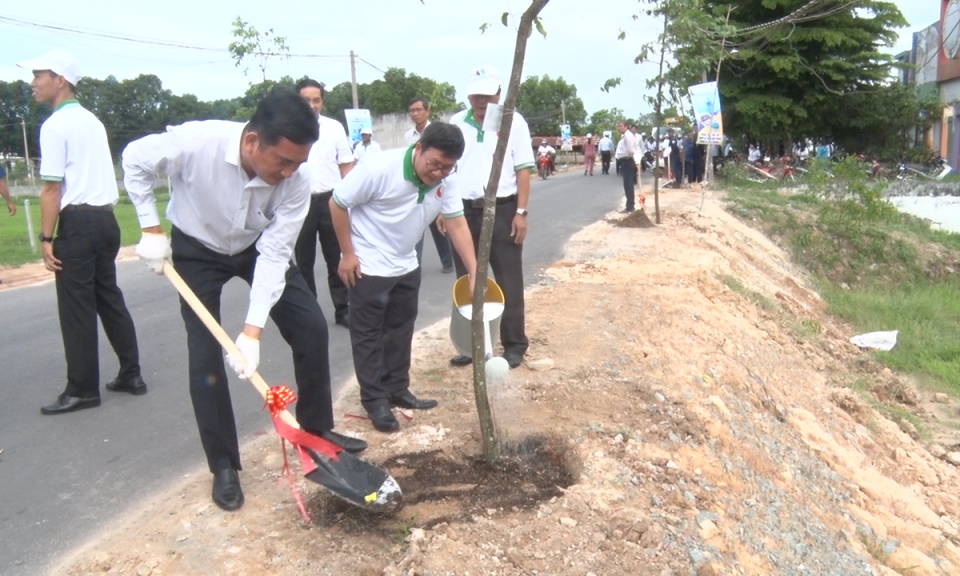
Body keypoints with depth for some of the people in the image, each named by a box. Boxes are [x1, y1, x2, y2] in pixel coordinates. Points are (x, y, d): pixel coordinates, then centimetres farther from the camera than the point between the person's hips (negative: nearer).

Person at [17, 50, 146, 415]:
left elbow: (52, 188, -14)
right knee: (109, 298, 14)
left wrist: (46, 238, -12)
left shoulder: (54, 125, -10)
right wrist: (98, 215, 17)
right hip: (105, 218, 8)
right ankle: (131, 374, 20)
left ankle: (82, 390, 7)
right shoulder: (92, 121, 16)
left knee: (77, 309, -1)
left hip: (78, 222, -8)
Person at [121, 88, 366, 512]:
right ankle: (224, 466, 9)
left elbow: (274, 254, -28)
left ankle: (317, 428, 17)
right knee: (205, 357, -7)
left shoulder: (296, 180, -30)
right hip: (197, 250, -2)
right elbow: (135, 161, -15)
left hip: (259, 247, 2)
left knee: (311, 328, -3)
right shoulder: (195, 142, -36)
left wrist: (252, 330, -32)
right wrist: (151, 230, -16)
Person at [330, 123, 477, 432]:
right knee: (369, 334, 2)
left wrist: (474, 273, -14)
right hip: (368, 266, -7)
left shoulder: (444, 182, -9)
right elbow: (338, 204, -19)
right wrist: (348, 254, -16)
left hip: (406, 266, 7)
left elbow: (457, 225, -6)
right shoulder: (380, 168, -26)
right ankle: (375, 401, 12)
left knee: (401, 330, 16)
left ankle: (397, 390, 30)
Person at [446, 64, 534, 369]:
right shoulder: (456, 123, 8)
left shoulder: (514, 122, -2)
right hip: (463, 210, 4)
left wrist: (521, 212, -10)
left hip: (502, 209, -3)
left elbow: (523, 169, -3)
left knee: (508, 282, 3)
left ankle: (514, 344, 13)